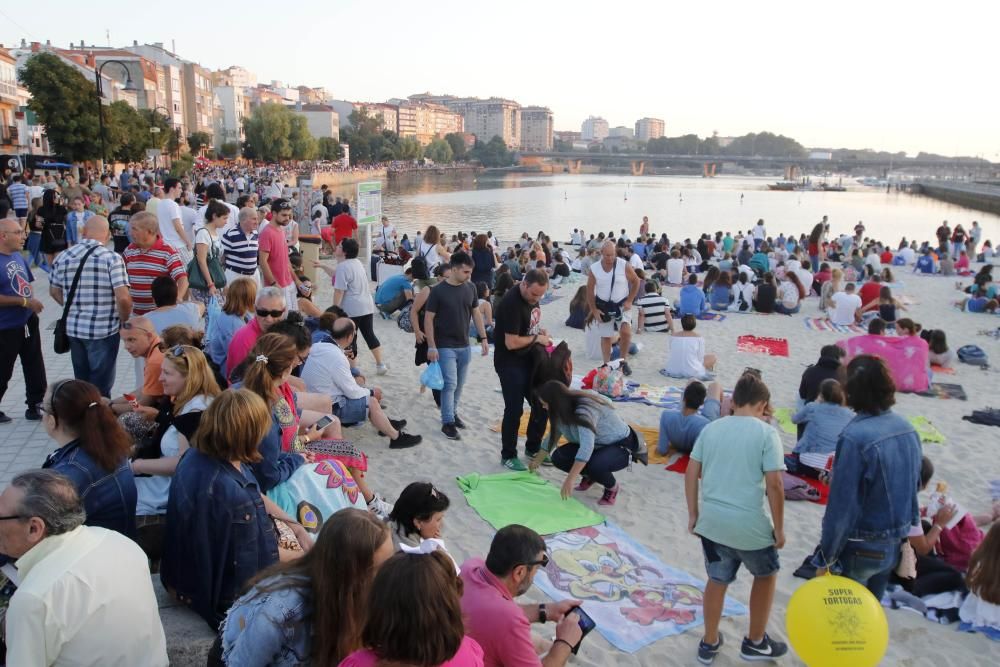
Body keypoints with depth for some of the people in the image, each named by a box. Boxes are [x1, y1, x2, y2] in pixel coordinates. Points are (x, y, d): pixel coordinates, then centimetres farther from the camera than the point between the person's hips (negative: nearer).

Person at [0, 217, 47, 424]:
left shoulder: (18, 256, 6)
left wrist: (33, 302, 4)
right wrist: (24, 301, -22)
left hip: (28, 322, 8)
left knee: (35, 367, 14)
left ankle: (36, 406, 27)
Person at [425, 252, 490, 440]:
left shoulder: (470, 288, 2)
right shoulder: (438, 291, -13)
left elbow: (476, 313, 12)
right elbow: (428, 319, -10)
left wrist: (483, 338, 7)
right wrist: (431, 347, -13)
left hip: (464, 346, 5)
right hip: (445, 347, -5)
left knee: (459, 384, 13)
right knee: (450, 384, -7)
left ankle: (453, 413, 31)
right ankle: (447, 422, 3)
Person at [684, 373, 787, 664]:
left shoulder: (711, 428, 6)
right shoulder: (766, 432, -7)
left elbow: (691, 474, 5)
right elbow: (774, 484, -12)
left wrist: (693, 514, 14)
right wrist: (779, 528, -3)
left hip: (711, 520, 4)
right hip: (749, 523, -4)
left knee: (717, 580, 21)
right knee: (766, 574, 23)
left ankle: (709, 644, 33)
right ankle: (755, 643, 33)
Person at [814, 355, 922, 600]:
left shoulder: (855, 436, -26)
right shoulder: (907, 429, -2)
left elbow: (842, 505, -23)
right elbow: (912, 487, 8)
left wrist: (825, 558, -13)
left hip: (862, 549, -6)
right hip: (894, 544, 7)